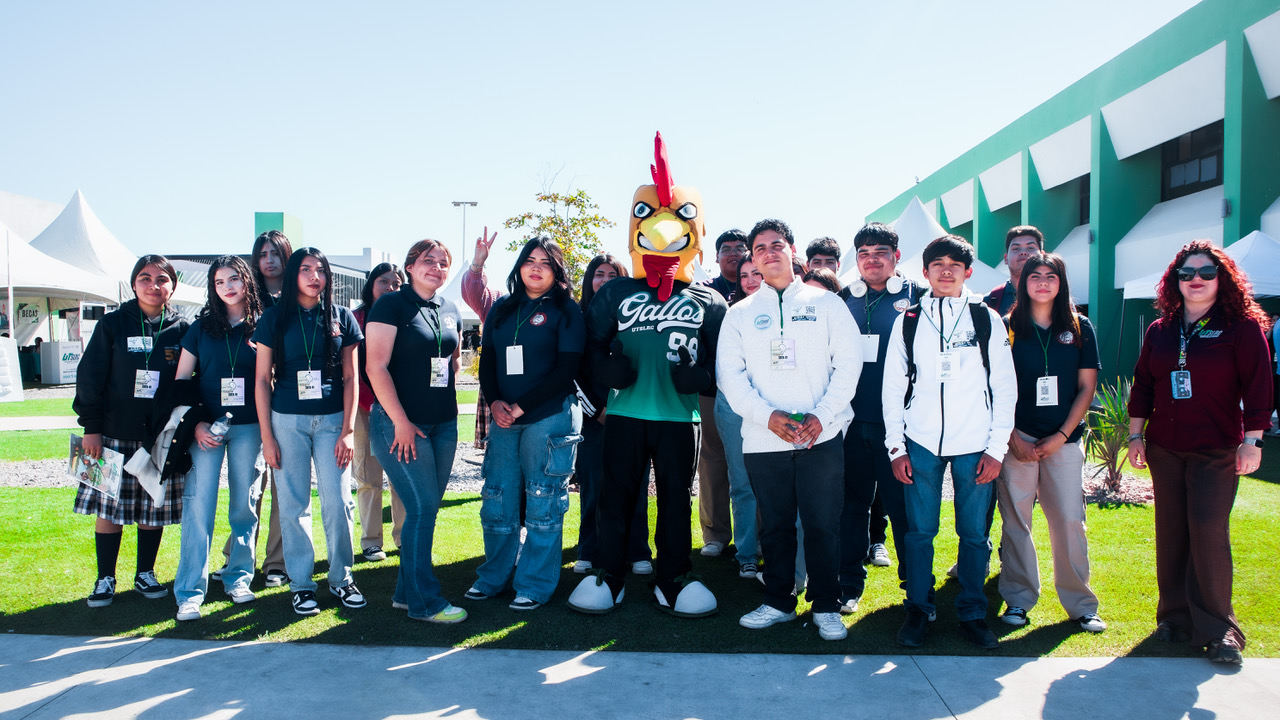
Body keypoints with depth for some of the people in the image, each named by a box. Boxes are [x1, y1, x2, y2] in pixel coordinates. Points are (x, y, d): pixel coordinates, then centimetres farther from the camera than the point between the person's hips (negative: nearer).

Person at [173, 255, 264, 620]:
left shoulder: (261, 327, 5)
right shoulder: (200, 328, 5)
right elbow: (180, 381, 5)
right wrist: (195, 424, -4)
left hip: (248, 428, 1)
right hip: (205, 427, 0)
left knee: (243, 504, 7)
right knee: (198, 505, -5)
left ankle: (238, 576, 21)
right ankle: (190, 592, -1)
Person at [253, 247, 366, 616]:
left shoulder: (342, 318, 6)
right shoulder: (275, 319, 4)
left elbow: (350, 378, 5)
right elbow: (262, 378, 4)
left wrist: (348, 430, -3)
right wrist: (266, 435, -2)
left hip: (332, 419, 0)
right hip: (288, 420, 0)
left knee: (338, 502, -3)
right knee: (294, 503, 3)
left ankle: (341, 578, 14)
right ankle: (301, 583, 15)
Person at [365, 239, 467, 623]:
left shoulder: (450, 310, 12)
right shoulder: (392, 304, -7)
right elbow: (376, 366, -12)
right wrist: (401, 421, -16)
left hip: (443, 422, 7)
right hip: (400, 423, -7)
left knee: (426, 508, 10)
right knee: (422, 507, -8)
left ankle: (406, 592, 22)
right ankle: (424, 602, 2)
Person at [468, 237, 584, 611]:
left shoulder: (565, 311, 0)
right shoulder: (501, 309, 14)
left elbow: (567, 370, -7)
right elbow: (487, 361, 14)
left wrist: (521, 406, -12)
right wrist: (494, 402, -5)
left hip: (550, 417, -4)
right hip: (504, 419, 5)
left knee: (542, 504, 1)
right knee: (497, 500, 8)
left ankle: (535, 585, 10)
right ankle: (494, 577, 24)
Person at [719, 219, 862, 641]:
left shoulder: (825, 303, 9)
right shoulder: (740, 314, 11)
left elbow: (849, 362, 3)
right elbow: (730, 374, 3)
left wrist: (822, 416, -10)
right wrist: (768, 416, -12)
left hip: (823, 436, -1)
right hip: (764, 440, 1)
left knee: (823, 524, 1)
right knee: (775, 524, 9)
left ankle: (826, 606, 14)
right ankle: (778, 602, 22)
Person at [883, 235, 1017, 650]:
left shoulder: (987, 320, 4)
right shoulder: (908, 322, 6)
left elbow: (1004, 387, 5)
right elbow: (893, 388, 7)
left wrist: (997, 448, -1)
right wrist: (896, 447, 2)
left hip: (975, 445, 0)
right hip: (921, 443, 0)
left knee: (974, 533, 5)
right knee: (919, 531, 3)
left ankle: (972, 614, 19)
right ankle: (918, 610, 17)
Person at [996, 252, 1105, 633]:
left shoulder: (1080, 328, 7)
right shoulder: (1008, 327, 3)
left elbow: (1087, 387, 6)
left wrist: (1061, 436, -4)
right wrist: (1013, 437, -7)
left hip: (1064, 439, 1)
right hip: (1017, 438, -1)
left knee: (1070, 520, 0)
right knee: (1016, 519, 1)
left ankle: (1081, 604, 13)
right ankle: (1018, 599, 13)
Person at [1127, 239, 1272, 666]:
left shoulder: (1242, 327, -2)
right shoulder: (1160, 331, 10)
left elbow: (1258, 386, -5)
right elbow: (1142, 386, 13)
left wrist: (1251, 441, -10)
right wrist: (1135, 435, 9)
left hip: (1217, 451, -4)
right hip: (1165, 449, 4)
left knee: (1209, 534, -10)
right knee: (1171, 534, 8)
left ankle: (1217, 629, 1)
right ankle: (1175, 616, 20)